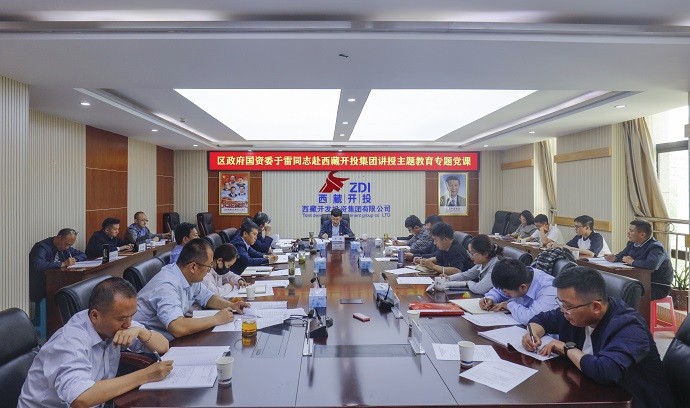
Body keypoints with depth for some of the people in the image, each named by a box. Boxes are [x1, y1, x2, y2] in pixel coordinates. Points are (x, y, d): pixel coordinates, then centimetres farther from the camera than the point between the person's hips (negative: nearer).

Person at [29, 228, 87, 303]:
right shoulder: (42, 247, -15)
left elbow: (83, 255, 18)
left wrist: (74, 259, -3)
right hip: (40, 289, -7)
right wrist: (62, 264, -29)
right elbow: (38, 265, -33)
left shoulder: (64, 247, 7)